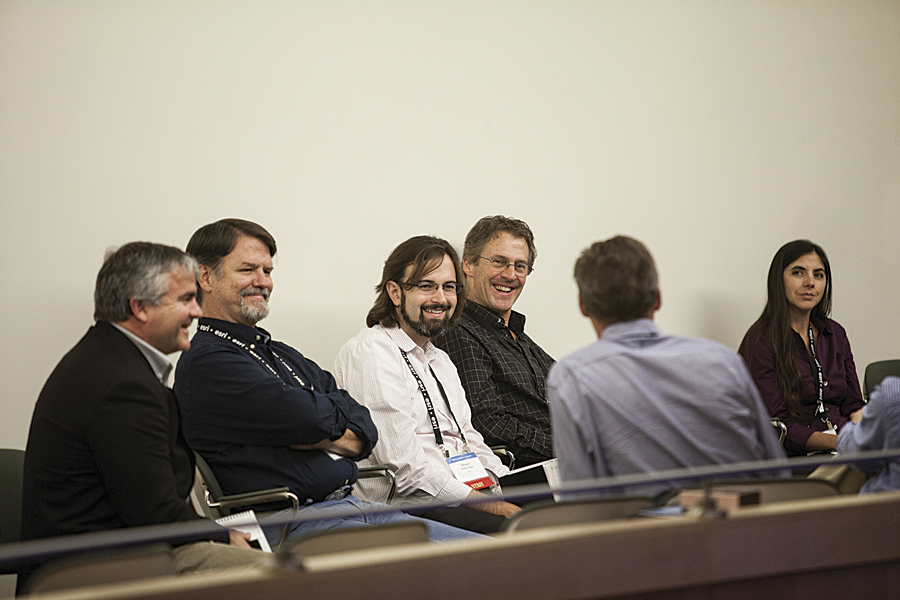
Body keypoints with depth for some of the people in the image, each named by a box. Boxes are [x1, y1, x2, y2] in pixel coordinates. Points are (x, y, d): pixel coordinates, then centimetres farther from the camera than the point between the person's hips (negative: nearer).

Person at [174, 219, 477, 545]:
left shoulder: (284, 355, 23)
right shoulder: (205, 362, -5)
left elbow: (364, 431, 16)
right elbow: (309, 417, -15)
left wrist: (320, 437, -6)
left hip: (353, 505, 9)